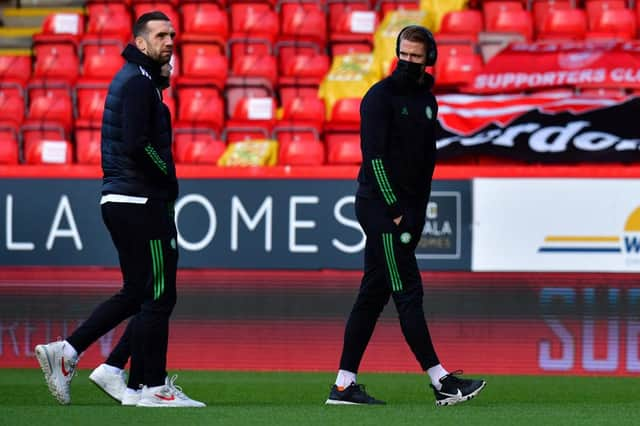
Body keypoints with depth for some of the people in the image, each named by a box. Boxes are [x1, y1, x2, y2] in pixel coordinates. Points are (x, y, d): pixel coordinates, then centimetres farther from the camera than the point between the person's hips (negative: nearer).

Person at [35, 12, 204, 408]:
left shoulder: (131, 79, 19)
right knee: (158, 295, -4)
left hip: (120, 202, 10)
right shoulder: (139, 82, -12)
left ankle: (66, 351, 11)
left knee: (136, 294, 15)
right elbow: (137, 146, -22)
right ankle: (153, 387, 0)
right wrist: (170, 181, -11)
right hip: (141, 202, -10)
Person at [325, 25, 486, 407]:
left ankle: (344, 385, 10)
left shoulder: (427, 101, 15)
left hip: (407, 210, 8)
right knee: (408, 290, -8)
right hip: (379, 204, -8)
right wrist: (395, 211, -16)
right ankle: (441, 382, -11)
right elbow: (374, 156, -14)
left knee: (374, 294, 8)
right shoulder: (381, 96, -9)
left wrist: (419, 211, 13)